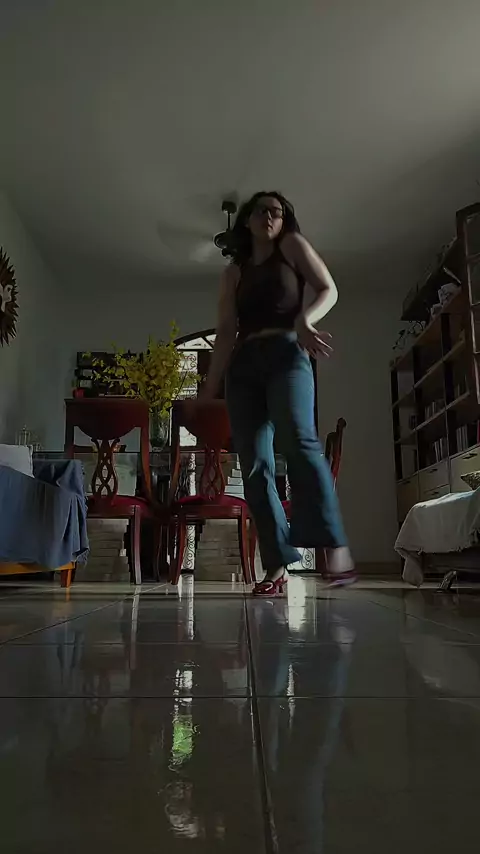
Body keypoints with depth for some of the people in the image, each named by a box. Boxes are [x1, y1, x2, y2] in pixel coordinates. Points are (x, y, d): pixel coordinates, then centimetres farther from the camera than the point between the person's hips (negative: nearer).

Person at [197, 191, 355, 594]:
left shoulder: (293, 246, 16)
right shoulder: (234, 272, 23)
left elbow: (328, 289, 6)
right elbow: (226, 331, 18)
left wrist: (304, 321, -16)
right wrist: (211, 384, 9)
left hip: (286, 354, -4)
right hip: (244, 366, 4)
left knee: (298, 441, -29)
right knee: (254, 466, -8)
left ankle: (336, 546, -34)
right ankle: (277, 564, -8)